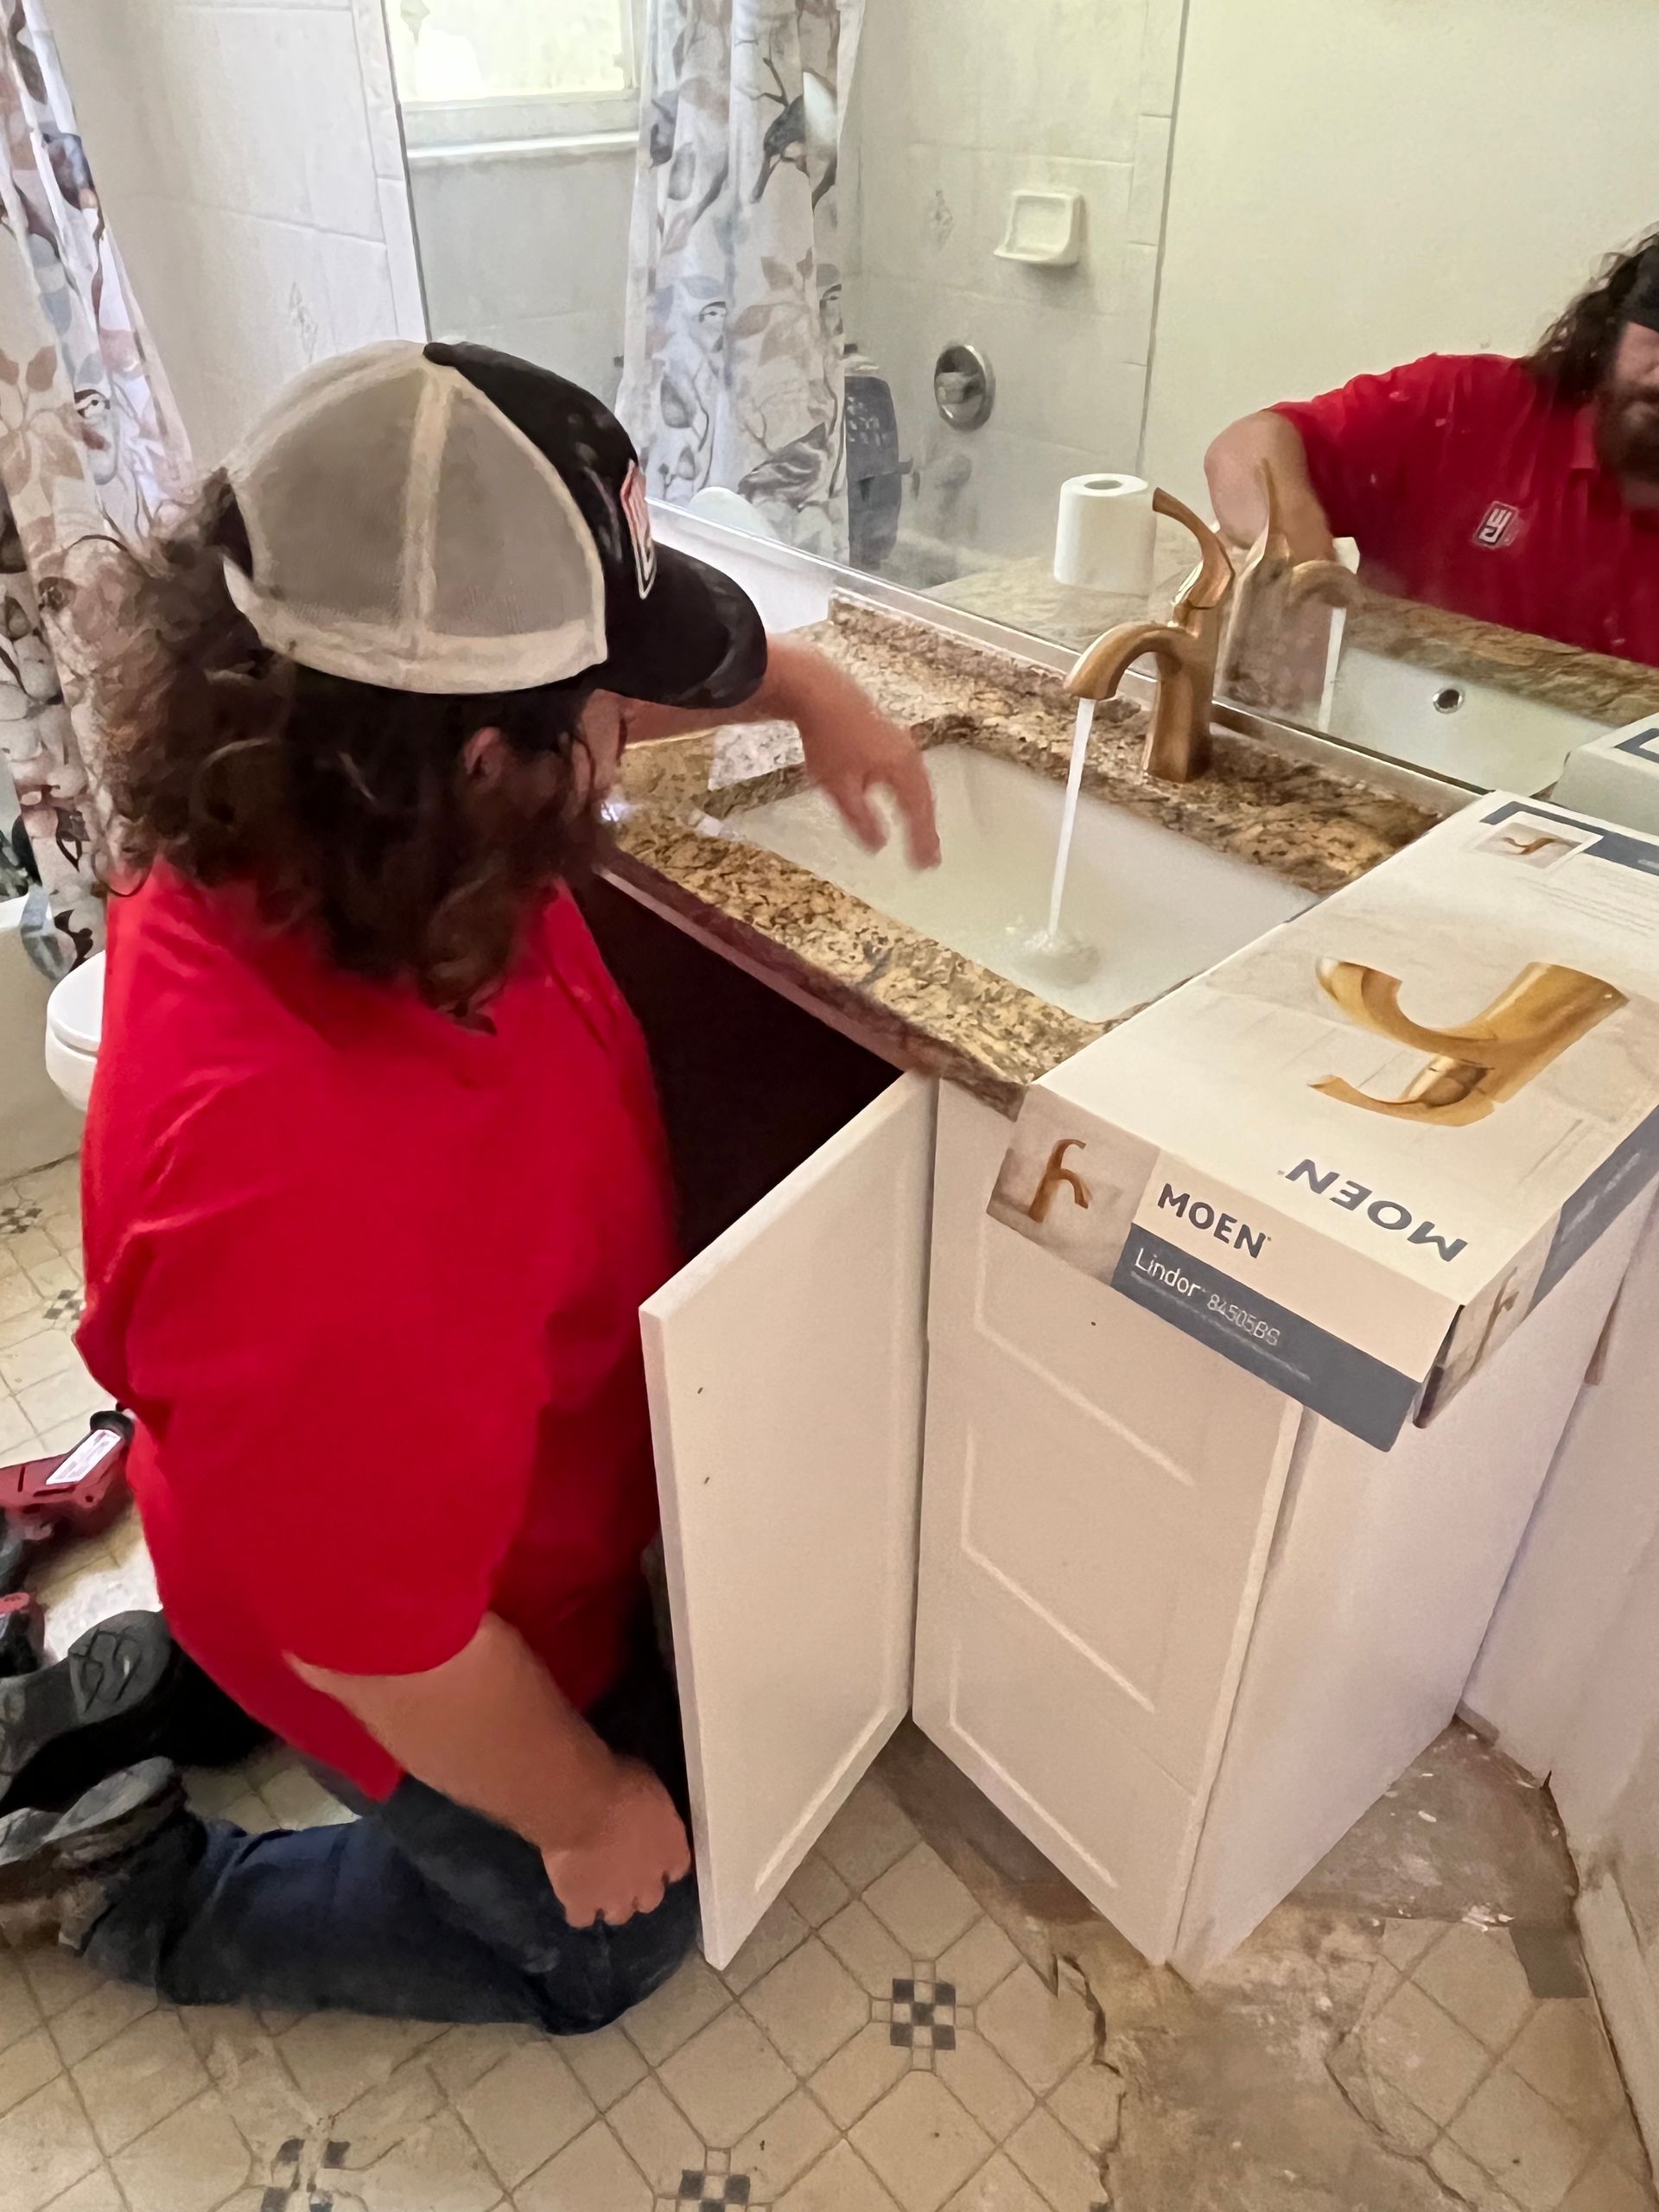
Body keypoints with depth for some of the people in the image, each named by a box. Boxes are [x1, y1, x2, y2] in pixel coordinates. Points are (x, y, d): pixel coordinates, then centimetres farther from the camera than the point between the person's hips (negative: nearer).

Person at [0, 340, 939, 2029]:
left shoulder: (302, 813, -22)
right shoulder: (304, 1201, -46)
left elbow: (582, 683, 1)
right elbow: (383, 1645, -29)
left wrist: (803, 687, -8)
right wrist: (590, 1806, -12)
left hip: (490, 1498, 7)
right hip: (433, 1656, -6)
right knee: (609, 1941, 22)